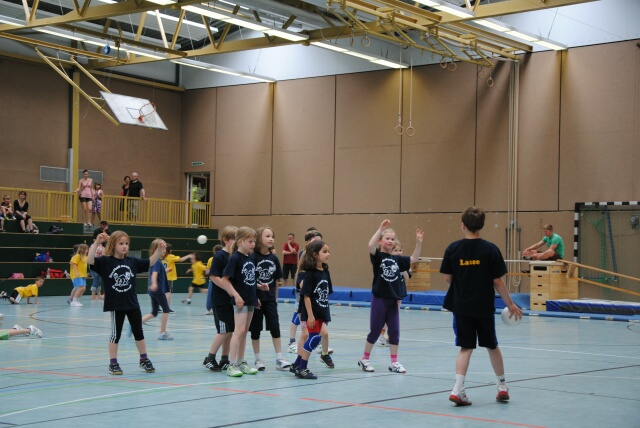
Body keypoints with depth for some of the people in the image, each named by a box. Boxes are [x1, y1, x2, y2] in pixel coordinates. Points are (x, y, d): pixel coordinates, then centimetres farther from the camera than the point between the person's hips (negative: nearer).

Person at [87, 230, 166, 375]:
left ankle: (144, 360, 26)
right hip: (116, 305, -4)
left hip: (132, 303, 4)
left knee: (138, 332, 12)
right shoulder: (106, 261, -9)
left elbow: (150, 262, 9)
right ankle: (113, 363, 15)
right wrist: (96, 243, -33)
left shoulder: (132, 261, 3)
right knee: (116, 333, 4)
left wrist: (159, 250, -6)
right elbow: (90, 260, -24)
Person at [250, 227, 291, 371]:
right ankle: (258, 359, 16)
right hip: (256, 298, -4)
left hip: (270, 299, 4)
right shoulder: (253, 257, -9)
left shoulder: (274, 258, 5)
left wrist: (275, 297, 10)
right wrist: (259, 286, -16)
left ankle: (279, 359, 3)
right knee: (255, 329, 6)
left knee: (275, 328, 0)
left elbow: (276, 280, 11)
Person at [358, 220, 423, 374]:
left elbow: (414, 259, 5)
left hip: (393, 300, 5)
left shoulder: (397, 259, 7)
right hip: (379, 298, -5)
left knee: (394, 331, 6)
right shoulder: (377, 256, -7)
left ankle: (394, 362, 13)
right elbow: (370, 245, -26)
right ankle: (364, 359, 20)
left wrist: (418, 242, -5)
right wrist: (381, 228, -29)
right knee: (375, 330, 4)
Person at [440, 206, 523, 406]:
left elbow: (447, 278, 1)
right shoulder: (490, 249, -8)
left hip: (461, 307, 0)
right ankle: (502, 386, 30)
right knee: (492, 346, 17)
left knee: (466, 347, 6)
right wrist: (510, 304, 4)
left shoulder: (453, 249, -5)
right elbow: (498, 281, -6)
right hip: (484, 307, 0)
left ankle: (458, 388, -10)